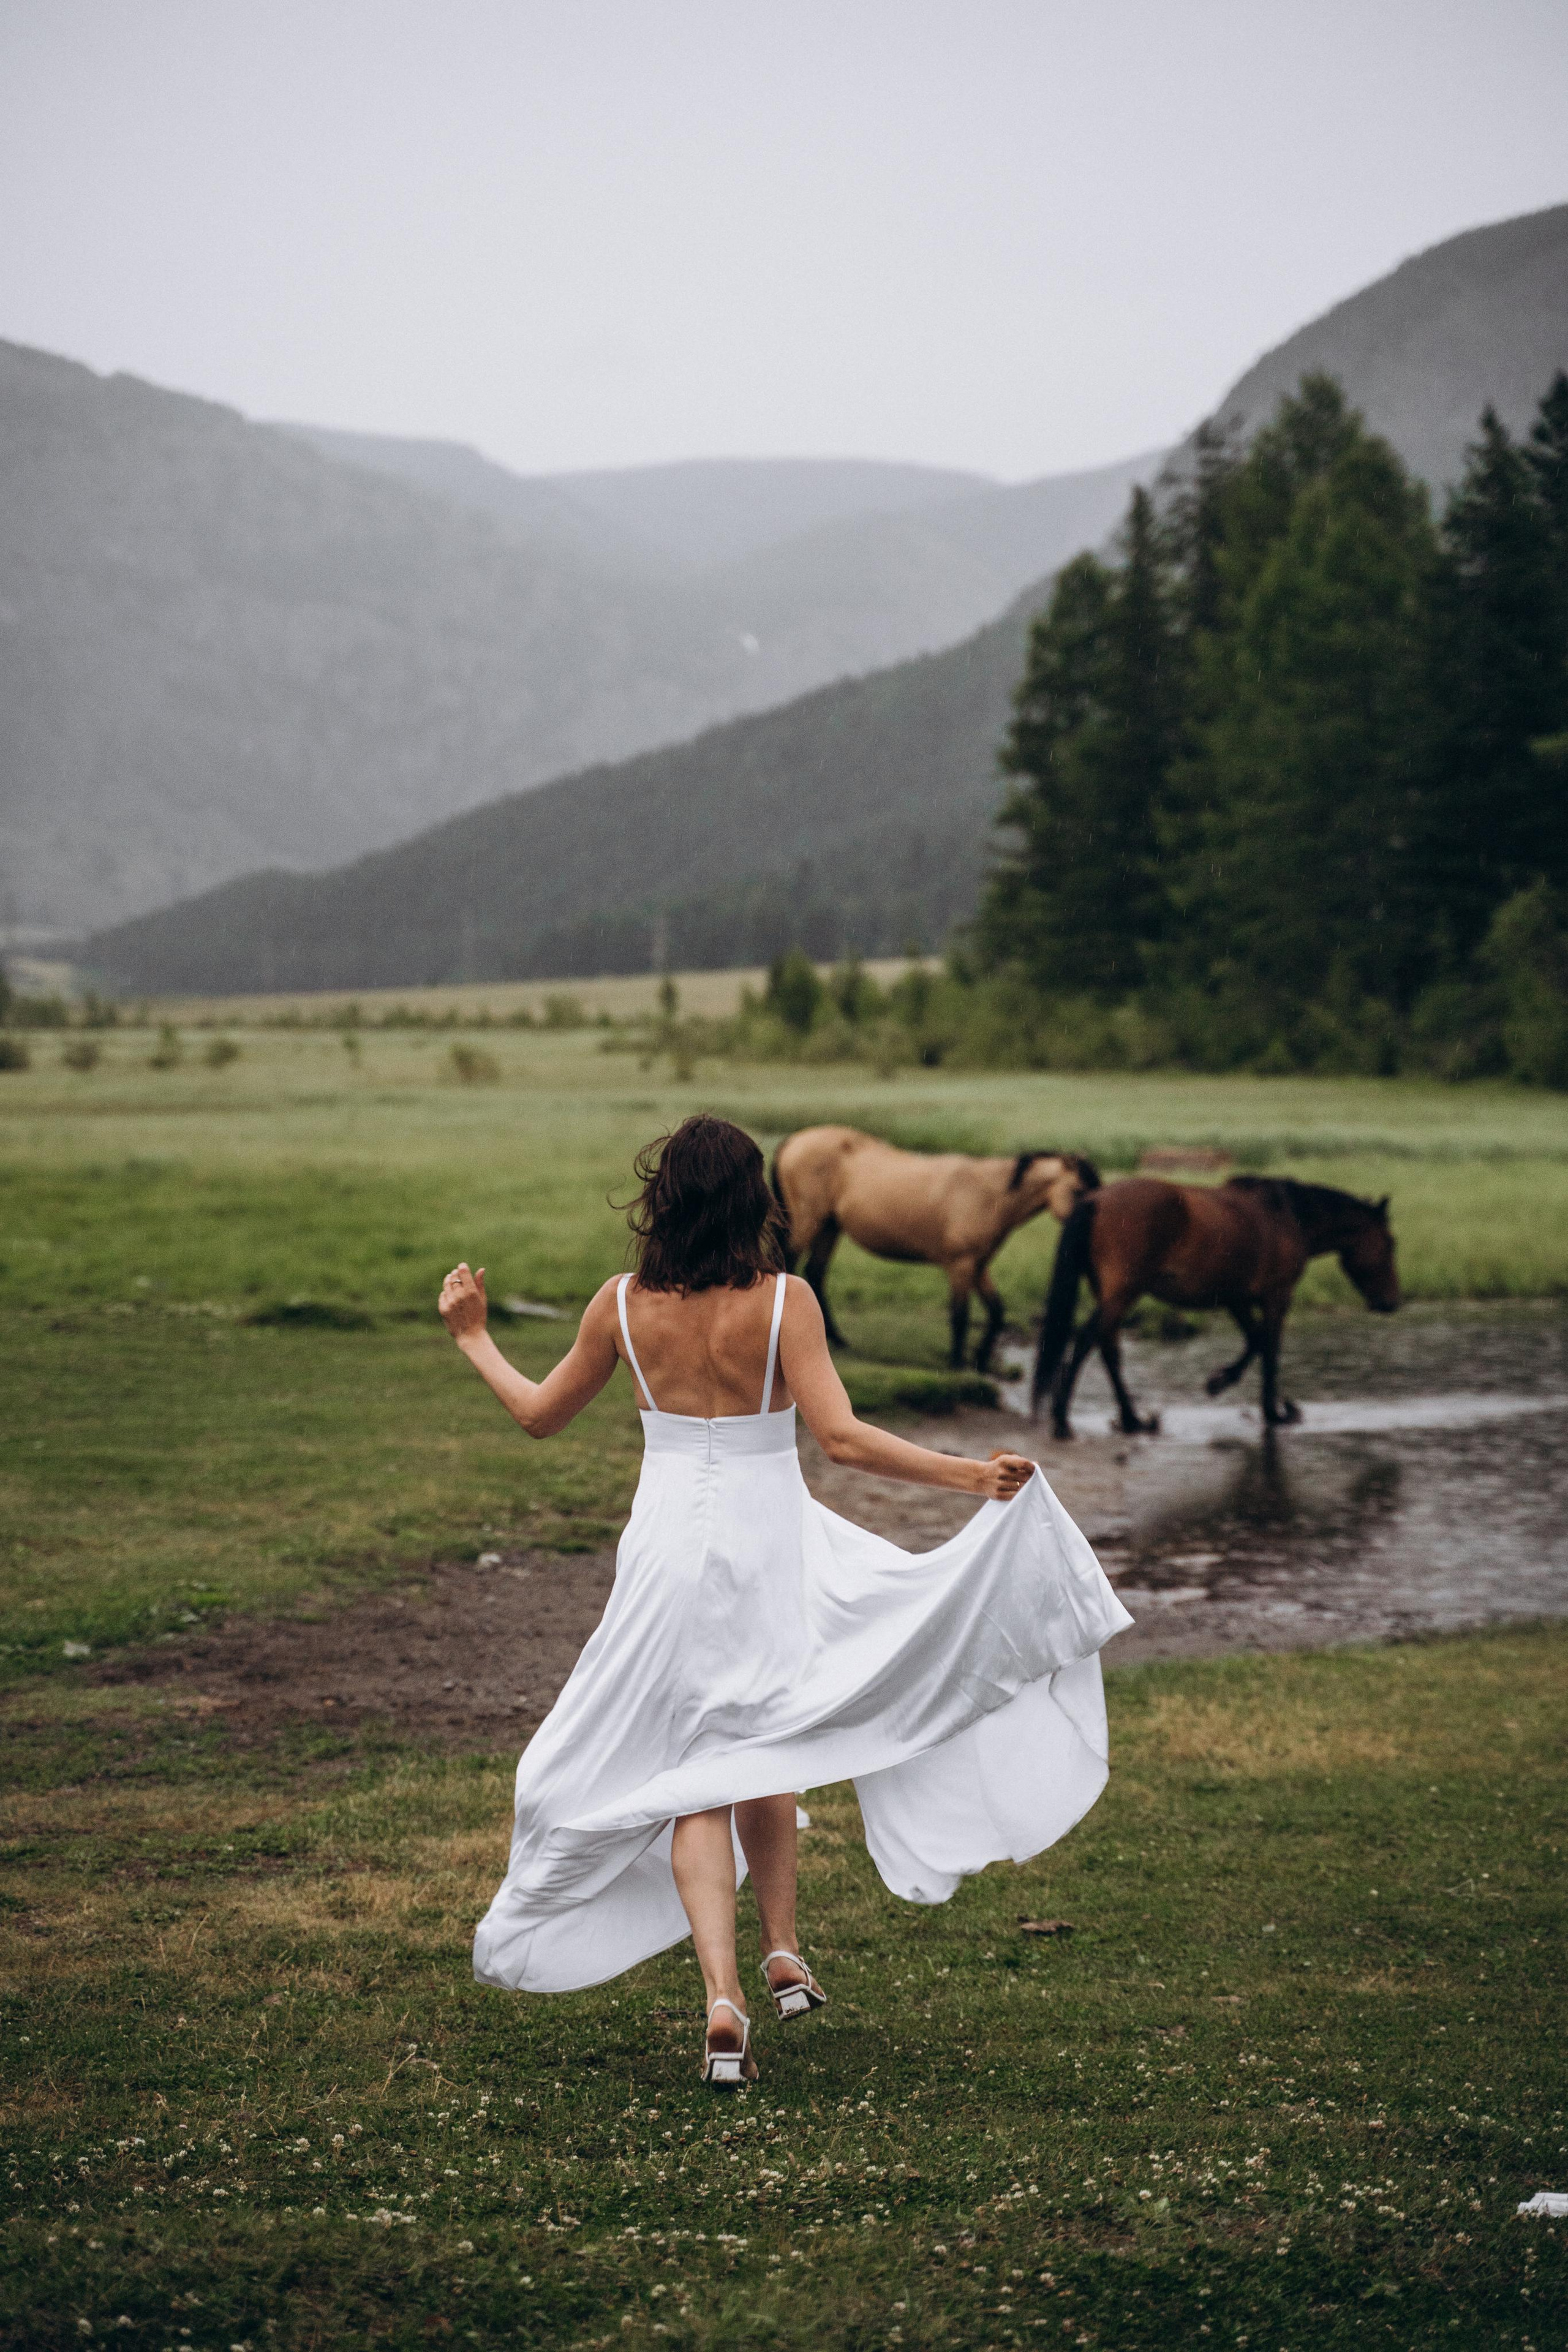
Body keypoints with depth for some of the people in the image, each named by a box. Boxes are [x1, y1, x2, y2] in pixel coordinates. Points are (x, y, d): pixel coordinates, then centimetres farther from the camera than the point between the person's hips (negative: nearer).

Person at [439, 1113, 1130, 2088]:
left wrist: (474, 1339, 23)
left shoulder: (624, 1305, -4)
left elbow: (542, 1414, 8)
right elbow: (841, 1435, -20)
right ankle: (783, 1954, 24)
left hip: (668, 1550, 1)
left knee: (691, 1778, 4)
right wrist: (968, 1473, -18)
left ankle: (724, 1998, -9)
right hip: (767, 1547, -1)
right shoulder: (783, 1300, -12)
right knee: (760, 1747, 24)